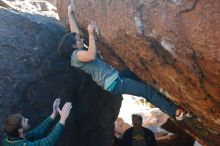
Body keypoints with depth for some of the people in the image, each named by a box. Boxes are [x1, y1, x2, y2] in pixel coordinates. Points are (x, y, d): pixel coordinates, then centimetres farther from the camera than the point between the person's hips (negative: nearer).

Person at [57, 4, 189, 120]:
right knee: (148, 90, -12)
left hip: (115, 77, 11)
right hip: (114, 84, -11)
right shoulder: (76, 55, -12)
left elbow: (75, 31, 22)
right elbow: (92, 55, -31)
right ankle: (175, 111, -4)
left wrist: (70, 13, 22)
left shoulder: (80, 50, 16)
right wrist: (91, 34, -24)